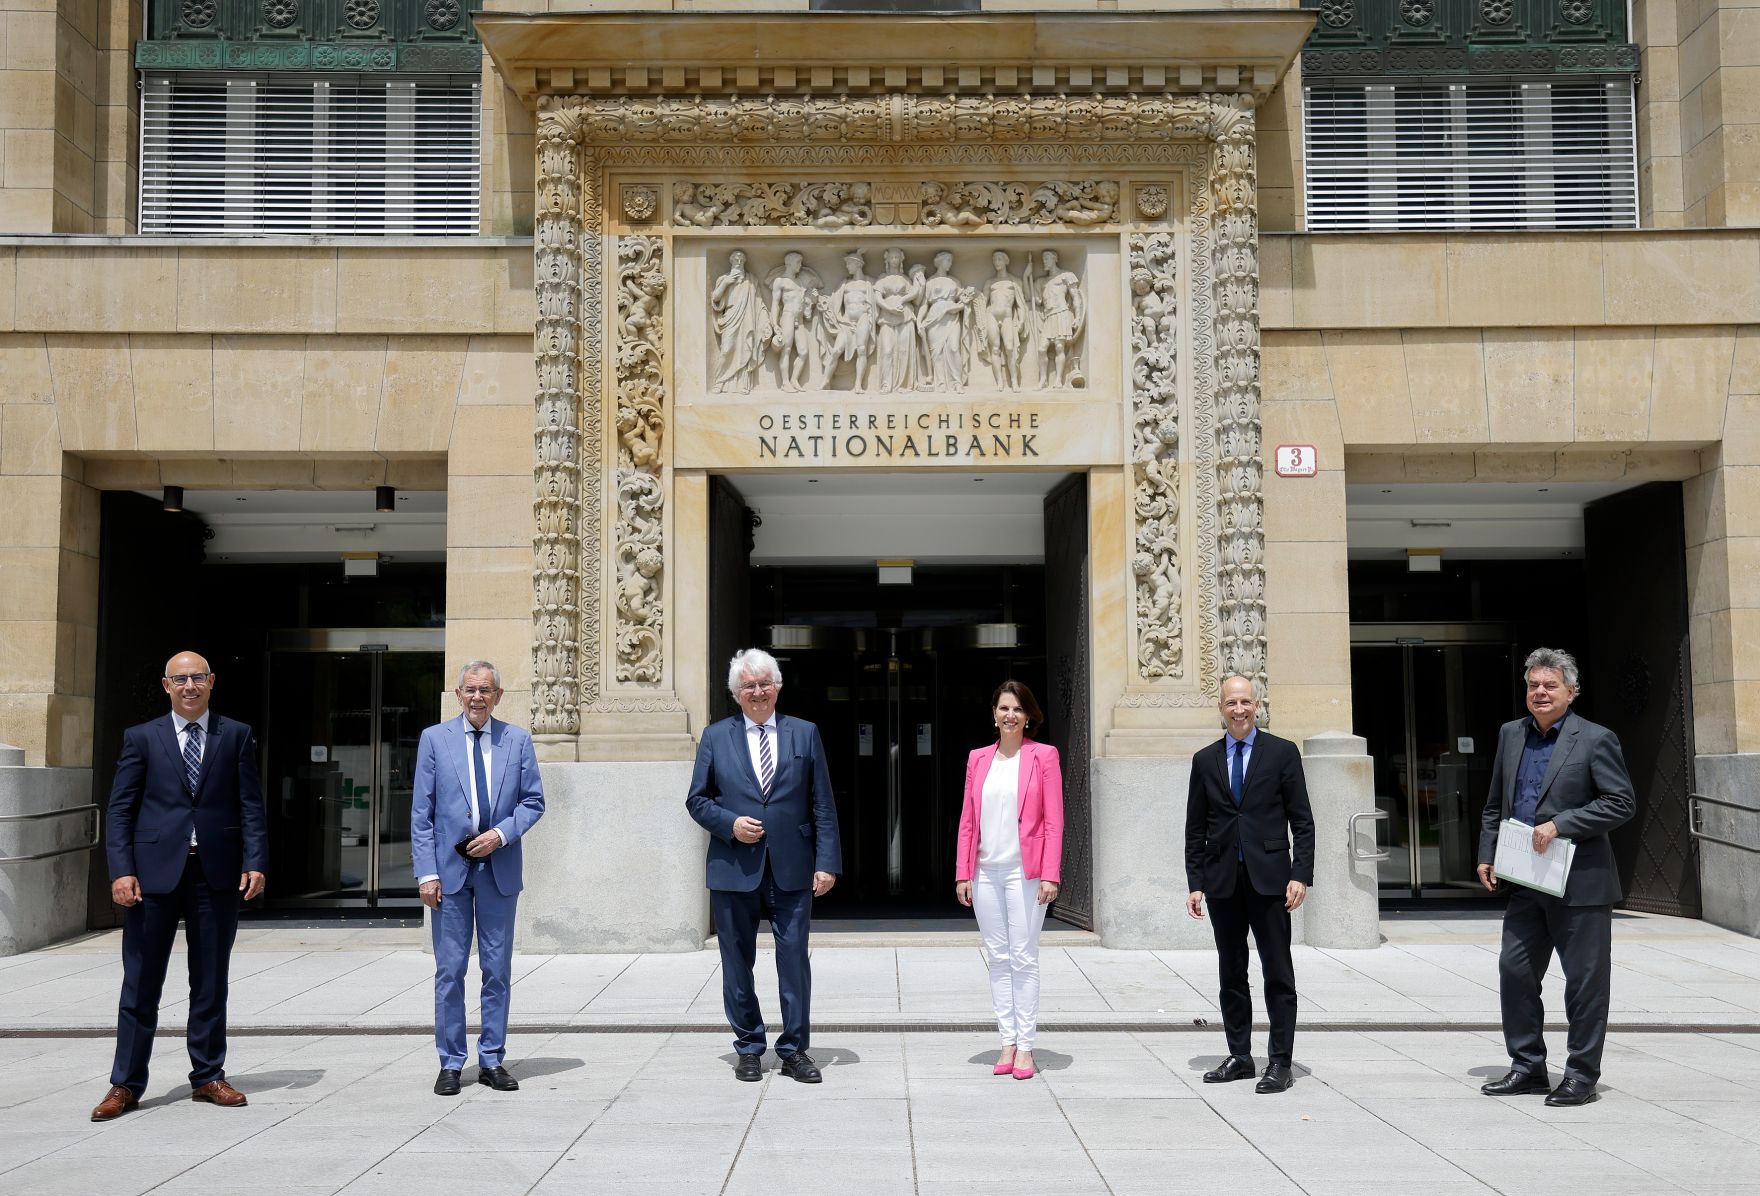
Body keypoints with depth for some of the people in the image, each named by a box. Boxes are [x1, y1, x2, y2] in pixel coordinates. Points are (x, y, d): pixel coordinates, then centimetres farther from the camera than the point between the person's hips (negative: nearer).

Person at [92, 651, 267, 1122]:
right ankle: (125, 1084, 13)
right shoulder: (141, 738, 6)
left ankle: (208, 1077, 19)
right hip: (154, 872, -1)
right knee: (140, 984, 4)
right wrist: (121, 870, -8)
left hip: (217, 873, 1)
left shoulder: (237, 736, 7)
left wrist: (255, 863, -6)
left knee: (211, 983, 9)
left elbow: (251, 806, 4)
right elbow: (119, 810, 3)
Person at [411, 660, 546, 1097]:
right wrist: (426, 872, -7)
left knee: (498, 970, 7)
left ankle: (493, 1060, 17)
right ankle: (450, 1063, 13)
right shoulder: (434, 739, 2)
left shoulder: (517, 740, 5)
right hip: (449, 869, -1)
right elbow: (421, 813, 0)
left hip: (499, 869, 1)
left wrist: (501, 834, -11)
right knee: (449, 971, 3)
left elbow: (533, 801, 6)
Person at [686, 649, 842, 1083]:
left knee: (795, 959, 0)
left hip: (792, 869, 0)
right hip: (733, 869, 0)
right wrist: (730, 824, -11)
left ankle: (795, 1050, 12)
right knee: (737, 963, 7)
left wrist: (827, 862, -2)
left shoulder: (805, 733, 7)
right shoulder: (715, 736, 7)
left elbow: (823, 805, 5)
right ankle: (749, 1049, 21)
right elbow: (697, 799, 8)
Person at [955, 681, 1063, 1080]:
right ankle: (1007, 1042, 13)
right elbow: (967, 820, 11)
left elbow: (1054, 821, -3)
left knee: (1023, 958, -2)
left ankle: (1025, 1046, 6)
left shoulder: (1044, 756, 0)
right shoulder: (978, 758, 10)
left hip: (1024, 871, -4)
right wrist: (963, 873, 5)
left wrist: (1050, 874, -10)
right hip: (986, 872, 4)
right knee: (997, 958, 6)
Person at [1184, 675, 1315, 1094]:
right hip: (1222, 881, 3)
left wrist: (1301, 874, -9)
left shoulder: (1282, 753, 2)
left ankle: (1280, 1063, 5)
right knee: (1231, 973, 10)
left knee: (1278, 973, -1)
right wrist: (1195, 882, 5)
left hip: (1268, 878, -3)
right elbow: (1195, 828, 10)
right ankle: (1239, 1056, 19)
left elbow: (1302, 820, 0)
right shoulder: (1205, 760, 10)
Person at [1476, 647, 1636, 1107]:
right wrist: (1486, 855, 7)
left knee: (1585, 981, 3)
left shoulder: (1596, 739, -6)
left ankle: (1581, 1074, 15)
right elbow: (1495, 805, 17)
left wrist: (1560, 824, -19)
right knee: (1515, 971, 7)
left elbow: (1622, 803, -12)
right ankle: (1527, 1067, 20)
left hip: (1580, 883, -6)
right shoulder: (1510, 735, 11)